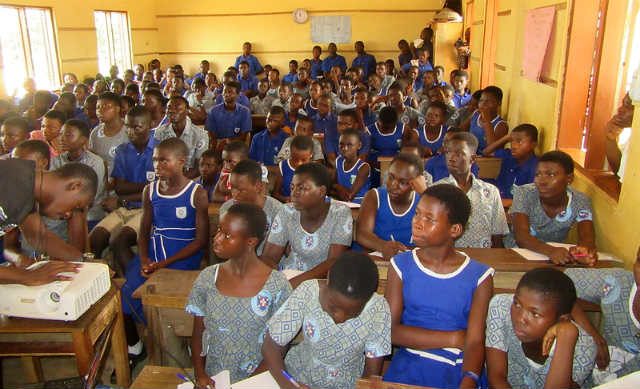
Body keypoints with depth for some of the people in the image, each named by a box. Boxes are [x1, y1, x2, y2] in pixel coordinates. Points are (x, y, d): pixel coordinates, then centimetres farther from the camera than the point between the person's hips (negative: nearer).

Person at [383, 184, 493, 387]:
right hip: (409, 364, 0)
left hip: (459, 369, 0)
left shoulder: (479, 277, -2)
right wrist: (453, 339, -10)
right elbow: (390, 331, -5)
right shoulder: (401, 265, 1)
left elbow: (475, 342, -8)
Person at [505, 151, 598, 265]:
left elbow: (587, 237, -21)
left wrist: (583, 249, -44)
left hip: (557, 260, 2)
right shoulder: (524, 194, -16)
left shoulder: (580, 201, -9)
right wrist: (551, 250, -45)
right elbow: (521, 236, -27)